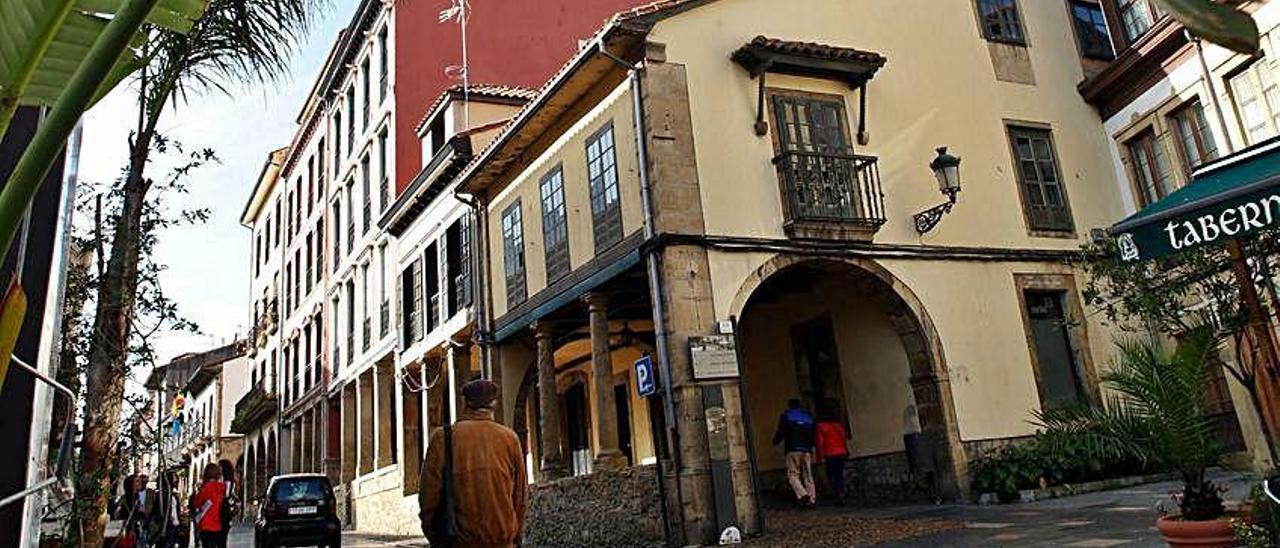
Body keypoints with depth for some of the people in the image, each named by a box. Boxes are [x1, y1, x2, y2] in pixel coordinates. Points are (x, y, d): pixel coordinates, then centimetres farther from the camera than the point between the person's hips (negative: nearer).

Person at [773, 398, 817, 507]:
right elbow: (814, 434, 20)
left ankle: (803, 495, -23)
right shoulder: (809, 417, 21)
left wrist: (775, 441, 17)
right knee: (808, 475, 6)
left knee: (793, 475, -4)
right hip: (807, 450, 4)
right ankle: (812, 499, 0)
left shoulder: (786, 416, 6)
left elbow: (781, 432, 0)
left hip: (793, 450, -4)